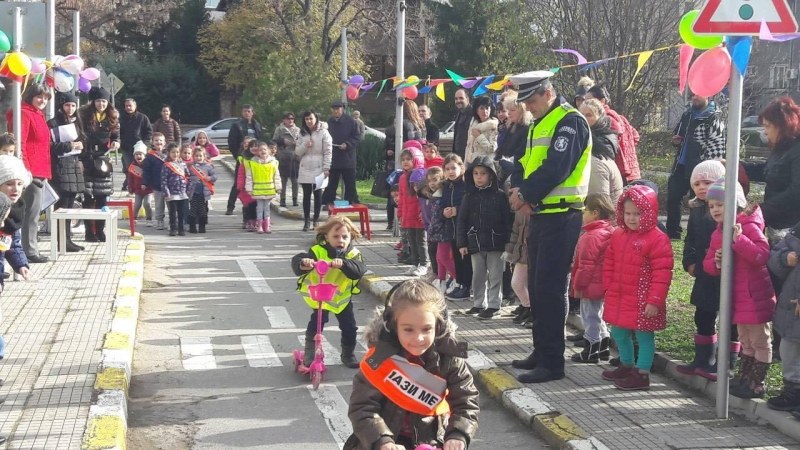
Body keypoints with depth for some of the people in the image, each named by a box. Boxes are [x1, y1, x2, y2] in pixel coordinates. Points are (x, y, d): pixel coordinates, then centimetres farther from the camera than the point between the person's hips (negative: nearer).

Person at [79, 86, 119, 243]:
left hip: (103, 161, 4)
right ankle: (89, 232, 2)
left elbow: (115, 135, 16)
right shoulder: (85, 116, -4)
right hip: (87, 160, -4)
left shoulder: (112, 117, 8)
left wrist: (115, 142, -7)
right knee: (88, 198, -3)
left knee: (102, 198, 7)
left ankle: (100, 230, 14)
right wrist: (79, 159, -13)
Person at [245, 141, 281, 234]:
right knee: (259, 207, 4)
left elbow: (276, 176, 5)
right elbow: (249, 177, -3)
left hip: (269, 190, 2)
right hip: (258, 190, -2)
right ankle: (259, 226, 11)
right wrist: (249, 189, -5)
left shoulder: (273, 162, 1)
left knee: (267, 207, 11)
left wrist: (278, 187, 4)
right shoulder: (252, 163, -5)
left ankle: (267, 225, 17)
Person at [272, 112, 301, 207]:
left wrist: (297, 143, -6)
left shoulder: (297, 129, 13)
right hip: (284, 157, -2)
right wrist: (283, 141, -12)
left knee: (295, 180, 4)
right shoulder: (279, 129, 6)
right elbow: (274, 141, 2)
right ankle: (282, 199, 5)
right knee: (283, 180, 0)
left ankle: (295, 199, 12)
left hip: (295, 157, 2)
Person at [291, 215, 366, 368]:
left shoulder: (353, 254, -14)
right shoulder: (318, 251, -21)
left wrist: (343, 264, -54)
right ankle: (310, 354, 4)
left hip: (342, 297, 3)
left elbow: (359, 270, -34)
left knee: (349, 327, 5)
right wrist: (303, 263, -57)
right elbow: (296, 260, -32)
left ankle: (348, 354, 27)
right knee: (316, 323, -13)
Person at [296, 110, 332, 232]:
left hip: (318, 169, -4)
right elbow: (297, 152, 11)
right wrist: (305, 146, -10)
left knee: (318, 194, 2)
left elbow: (328, 151, -7)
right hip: (305, 169, 4)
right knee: (306, 195, 4)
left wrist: (326, 168, -13)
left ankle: (316, 220, 9)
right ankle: (306, 221, 8)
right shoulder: (303, 134, 11)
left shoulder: (323, 132, -4)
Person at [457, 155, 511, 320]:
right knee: (478, 275, 13)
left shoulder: (499, 196, -5)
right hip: (475, 243, 4)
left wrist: (508, 242, -8)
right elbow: (462, 221, 5)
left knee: (495, 276, 2)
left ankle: (494, 305, 10)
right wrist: (462, 243, 0)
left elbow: (507, 220, -5)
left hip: (496, 243, -4)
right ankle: (479, 303, 24)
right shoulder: (469, 197, 4)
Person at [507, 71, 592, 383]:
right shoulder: (539, 124, 17)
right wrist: (518, 188, -4)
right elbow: (525, 161, 16)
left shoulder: (569, 122, -13)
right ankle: (541, 351, 24)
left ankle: (552, 362, -2)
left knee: (550, 288, -8)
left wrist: (525, 194, -13)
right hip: (540, 214, 10)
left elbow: (555, 169, -22)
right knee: (536, 285, 14)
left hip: (561, 215, -10)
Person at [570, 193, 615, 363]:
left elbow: (587, 265, -22)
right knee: (597, 315, 20)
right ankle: (603, 347, 27)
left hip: (591, 285, -10)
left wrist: (578, 285, -14)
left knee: (590, 317, 0)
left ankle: (591, 351, 8)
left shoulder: (592, 237, -21)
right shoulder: (609, 232, 9)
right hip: (602, 284, 10)